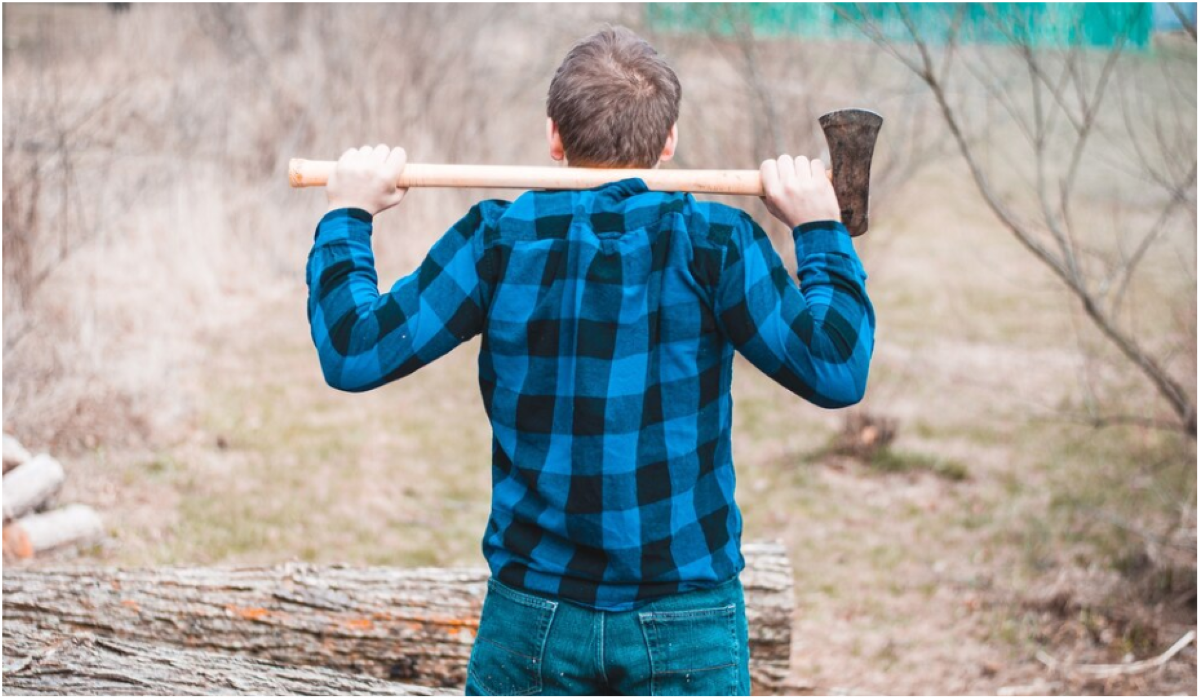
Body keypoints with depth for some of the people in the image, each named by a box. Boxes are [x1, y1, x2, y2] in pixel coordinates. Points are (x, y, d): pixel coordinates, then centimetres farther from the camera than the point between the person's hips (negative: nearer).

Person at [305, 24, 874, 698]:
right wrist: (821, 231, 3)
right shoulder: (713, 240, -9)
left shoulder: (498, 238, -5)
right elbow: (836, 372, -10)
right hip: (687, 621, -1)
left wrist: (347, 217, 9)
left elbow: (353, 355, -4)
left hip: (531, 615, 2)